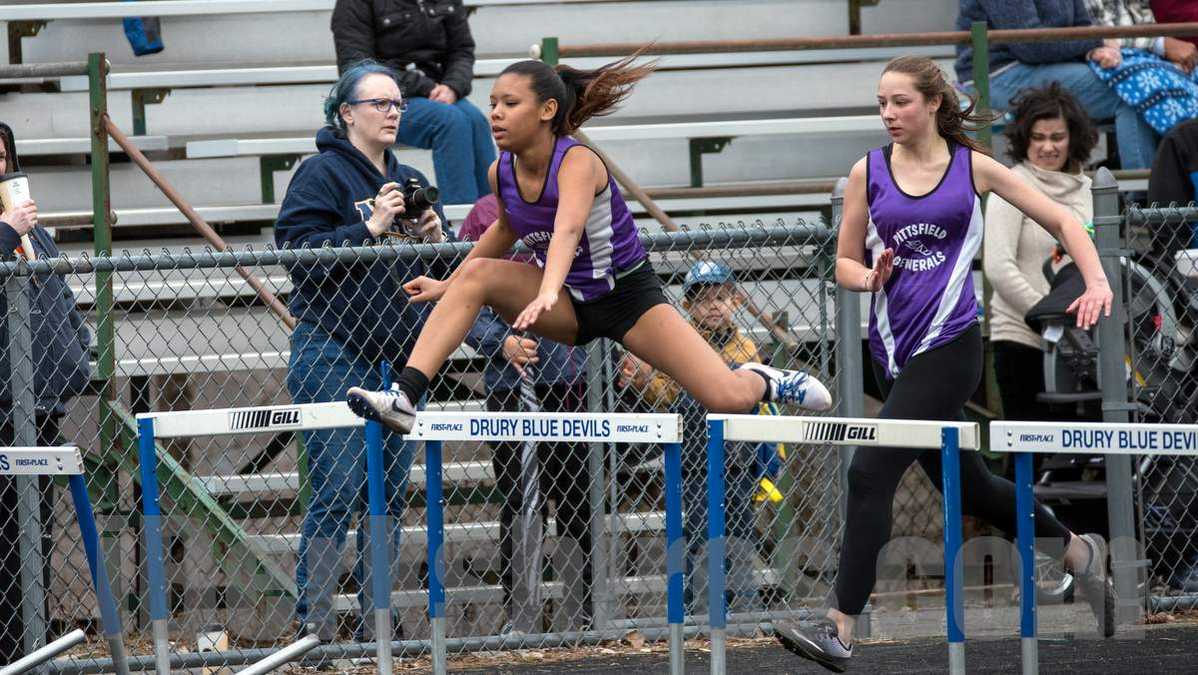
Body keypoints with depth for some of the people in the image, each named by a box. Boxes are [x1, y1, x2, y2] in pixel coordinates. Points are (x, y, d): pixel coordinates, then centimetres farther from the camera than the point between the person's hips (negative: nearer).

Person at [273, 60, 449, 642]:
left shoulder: (410, 181, 17)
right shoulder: (322, 174, -4)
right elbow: (297, 249, -15)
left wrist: (434, 239, 1)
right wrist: (369, 228, -20)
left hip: (402, 353, 7)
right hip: (334, 352, -7)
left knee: (390, 495, 8)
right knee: (338, 493, -12)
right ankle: (314, 620, -10)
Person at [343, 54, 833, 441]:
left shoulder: (577, 162, -27)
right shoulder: (501, 174, -8)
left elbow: (567, 230, -47)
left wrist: (547, 294, -64)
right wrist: (448, 285, 20)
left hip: (628, 294, -5)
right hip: (568, 304, 5)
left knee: (727, 399, -18)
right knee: (477, 275, -23)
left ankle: (760, 382, 21)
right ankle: (404, 398, -29)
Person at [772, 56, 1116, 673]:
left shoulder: (973, 166, 0)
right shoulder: (868, 172, 6)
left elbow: (1061, 220, 7)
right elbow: (845, 263, 12)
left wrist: (1097, 282, -7)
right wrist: (870, 276, -11)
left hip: (948, 344, -5)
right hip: (894, 348, 5)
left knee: (871, 471, -18)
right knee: (965, 486, 16)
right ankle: (1080, 553, 40)